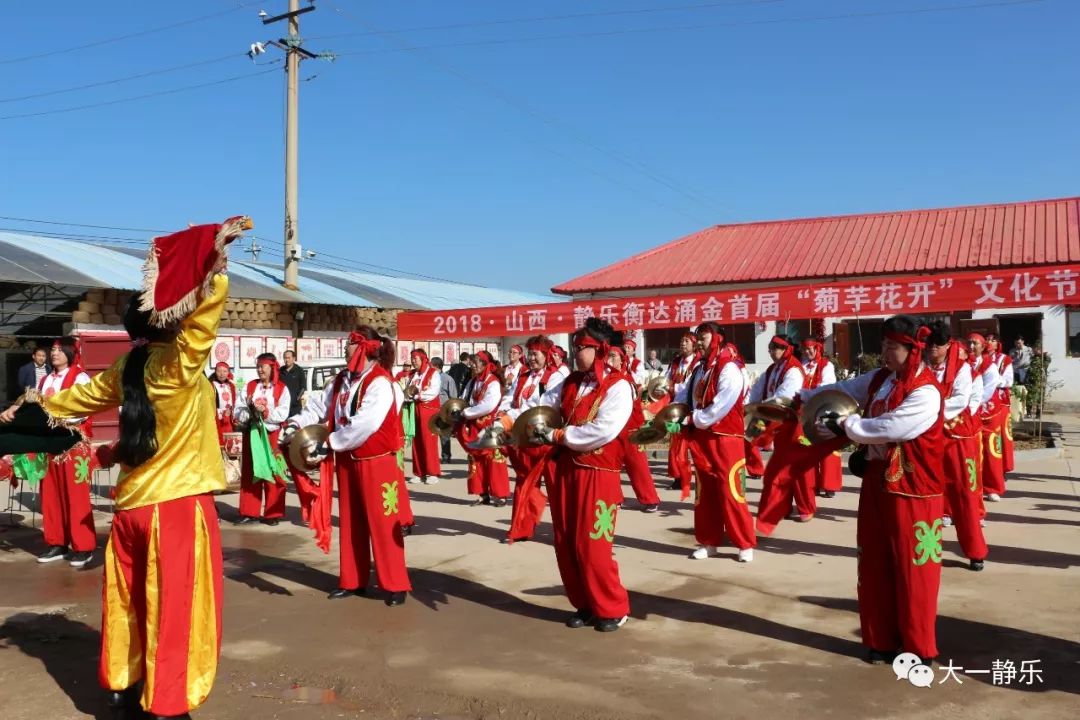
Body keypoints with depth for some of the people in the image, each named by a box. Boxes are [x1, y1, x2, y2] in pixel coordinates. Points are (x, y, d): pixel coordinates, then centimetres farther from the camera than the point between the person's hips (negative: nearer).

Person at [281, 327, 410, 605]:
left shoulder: (380, 383, -18)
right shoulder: (342, 380, 9)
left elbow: (364, 424, -27)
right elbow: (319, 406, 9)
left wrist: (328, 443, -23)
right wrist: (296, 423, -9)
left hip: (377, 462, -8)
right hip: (347, 461, 8)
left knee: (382, 523, -4)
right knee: (350, 523, 13)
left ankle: (395, 584, 4)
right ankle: (352, 580, 24)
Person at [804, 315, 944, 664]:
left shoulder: (925, 392, -19)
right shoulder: (879, 379, 7)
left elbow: (886, 429, -25)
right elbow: (841, 390, 11)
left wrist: (841, 426, -15)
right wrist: (799, 399, 3)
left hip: (911, 491, -8)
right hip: (876, 483, 8)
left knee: (911, 570, 2)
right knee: (875, 566, 13)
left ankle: (918, 647, 16)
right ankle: (881, 639, 26)